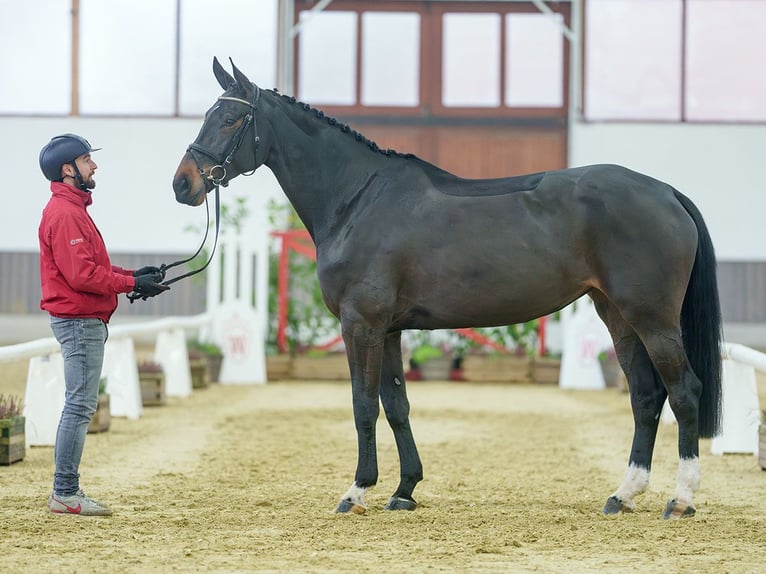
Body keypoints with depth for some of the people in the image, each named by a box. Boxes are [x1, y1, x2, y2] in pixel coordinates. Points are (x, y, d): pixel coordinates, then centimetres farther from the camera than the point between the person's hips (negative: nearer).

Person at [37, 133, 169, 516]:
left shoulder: (72, 208, 18)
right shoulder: (64, 213, -15)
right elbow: (81, 274, -22)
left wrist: (132, 275, 9)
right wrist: (132, 284, -16)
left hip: (86, 322, 11)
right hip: (79, 321, -11)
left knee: (79, 406, 12)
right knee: (80, 406, -9)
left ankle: (66, 491, 16)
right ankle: (65, 494, -7)